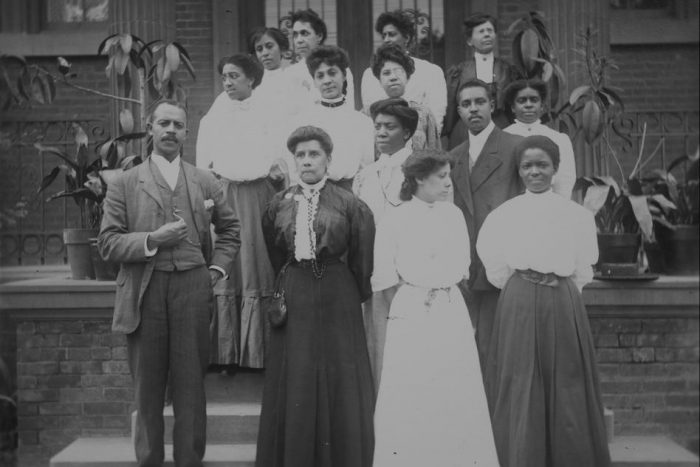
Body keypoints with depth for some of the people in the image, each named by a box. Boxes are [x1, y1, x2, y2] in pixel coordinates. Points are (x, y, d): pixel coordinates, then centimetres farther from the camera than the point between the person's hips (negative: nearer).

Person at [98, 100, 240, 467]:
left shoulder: (206, 183, 11)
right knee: (147, 388, 7)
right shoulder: (124, 184, 5)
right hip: (143, 293, -1)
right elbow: (107, 244, 0)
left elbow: (230, 230, 22)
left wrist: (217, 269, 8)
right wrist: (152, 240, -13)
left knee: (191, 384, 4)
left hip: (192, 289, 1)